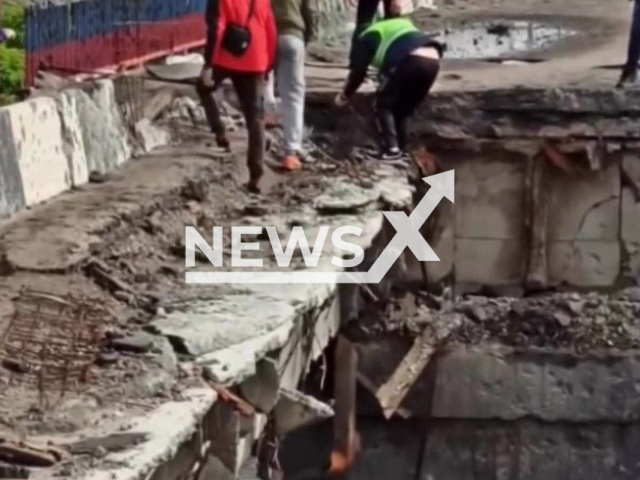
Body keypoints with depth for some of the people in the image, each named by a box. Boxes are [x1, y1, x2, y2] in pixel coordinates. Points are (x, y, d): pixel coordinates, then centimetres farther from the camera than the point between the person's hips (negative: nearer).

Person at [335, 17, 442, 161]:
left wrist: (344, 96, 29)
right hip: (433, 60, 7)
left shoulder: (366, 39, 21)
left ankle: (391, 149, 1)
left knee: (382, 104, 9)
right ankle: (401, 147, 25)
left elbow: (358, 72, 16)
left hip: (411, 61, -7)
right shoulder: (401, 25, 41)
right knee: (402, 106, 24)